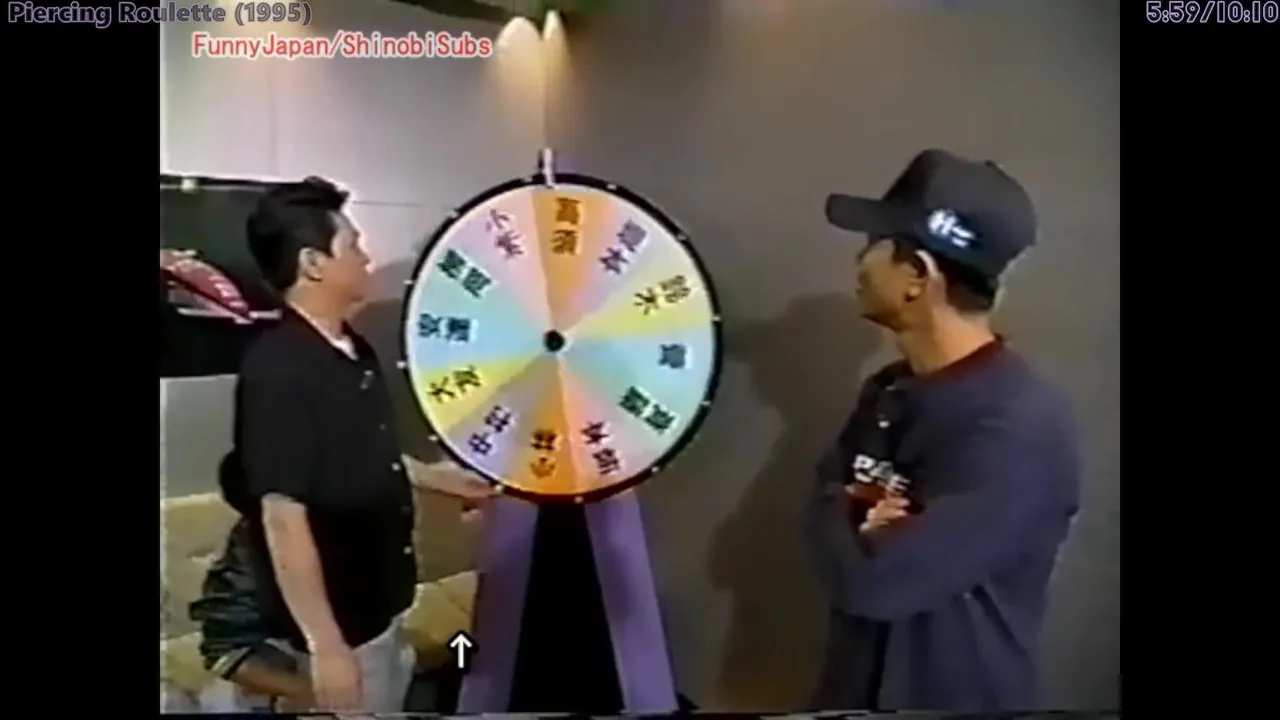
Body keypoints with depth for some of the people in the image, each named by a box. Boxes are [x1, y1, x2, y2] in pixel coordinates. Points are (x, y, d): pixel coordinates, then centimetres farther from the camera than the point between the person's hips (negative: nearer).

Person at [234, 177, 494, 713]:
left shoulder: (354, 351, 3)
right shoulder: (276, 369, -25)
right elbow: (283, 517, -26)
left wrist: (445, 480, 23)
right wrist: (326, 647, -25)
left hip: (382, 605, 9)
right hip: (339, 624, -9)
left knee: (390, 703, 23)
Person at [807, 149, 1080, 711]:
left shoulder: (1021, 426, -28)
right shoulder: (889, 391, 1)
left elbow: (872, 581, -31)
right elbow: (826, 500, 2)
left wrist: (844, 522, -11)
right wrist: (858, 525, -19)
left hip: (957, 697, -6)